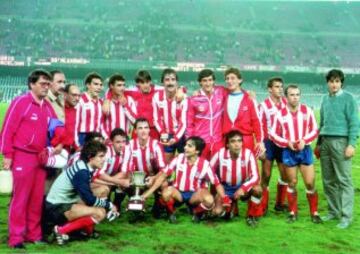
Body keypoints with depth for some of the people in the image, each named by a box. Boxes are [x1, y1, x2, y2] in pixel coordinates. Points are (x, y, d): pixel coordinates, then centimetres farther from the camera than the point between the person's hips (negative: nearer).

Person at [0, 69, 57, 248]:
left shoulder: (47, 106, 12)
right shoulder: (20, 102, -6)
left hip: (41, 158, 6)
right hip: (22, 157, -6)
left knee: (37, 199, 8)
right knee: (20, 198, -3)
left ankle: (34, 234, 16)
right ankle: (16, 238, 2)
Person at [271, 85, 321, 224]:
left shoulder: (307, 111, -2)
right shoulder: (280, 114, -5)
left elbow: (315, 130, 1)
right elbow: (273, 134, -2)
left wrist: (304, 140, -16)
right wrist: (287, 143, -15)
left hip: (305, 150, 0)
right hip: (289, 151, 0)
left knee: (310, 183, -1)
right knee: (292, 183, 7)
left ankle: (314, 213, 13)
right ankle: (292, 213, 20)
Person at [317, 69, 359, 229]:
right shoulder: (325, 99, 15)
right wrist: (319, 143, 18)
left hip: (340, 141, -6)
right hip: (325, 142, 6)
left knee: (343, 180, -6)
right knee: (328, 180, 9)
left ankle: (346, 216, -2)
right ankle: (333, 211, 20)